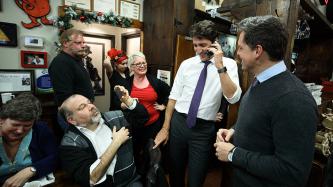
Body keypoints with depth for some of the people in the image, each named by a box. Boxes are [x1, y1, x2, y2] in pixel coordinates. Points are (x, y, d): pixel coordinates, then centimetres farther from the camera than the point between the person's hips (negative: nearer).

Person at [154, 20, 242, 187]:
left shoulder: (229, 65, -4)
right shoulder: (186, 64, 1)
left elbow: (233, 98, -17)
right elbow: (173, 97, 3)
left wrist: (220, 66, -24)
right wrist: (165, 128, 3)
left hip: (204, 129, -2)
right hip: (179, 123, 3)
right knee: (175, 173, 19)